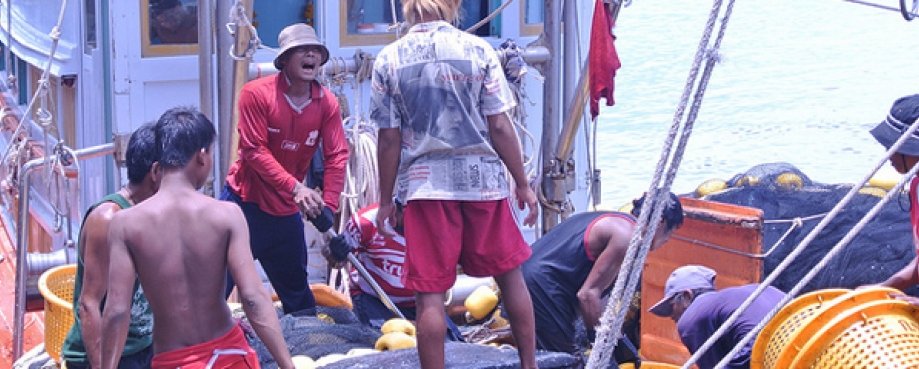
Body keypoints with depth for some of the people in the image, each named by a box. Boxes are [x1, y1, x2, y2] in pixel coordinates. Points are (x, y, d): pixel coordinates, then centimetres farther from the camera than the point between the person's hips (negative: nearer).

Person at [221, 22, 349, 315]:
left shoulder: (327, 103, -3)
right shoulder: (256, 93, -15)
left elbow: (337, 157, -7)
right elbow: (254, 150, -19)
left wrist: (328, 207, -20)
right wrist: (295, 187, -29)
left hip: (287, 210, 4)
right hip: (245, 201, -4)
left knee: (296, 286, 18)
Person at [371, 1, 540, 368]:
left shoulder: (389, 60, -2)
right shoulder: (478, 50, -3)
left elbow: (389, 138, -1)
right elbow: (499, 126, -4)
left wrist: (386, 200, 7)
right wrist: (522, 185, 4)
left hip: (425, 186, -1)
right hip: (483, 180, 1)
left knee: (429, 294, 1)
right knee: (510, 276, 17)